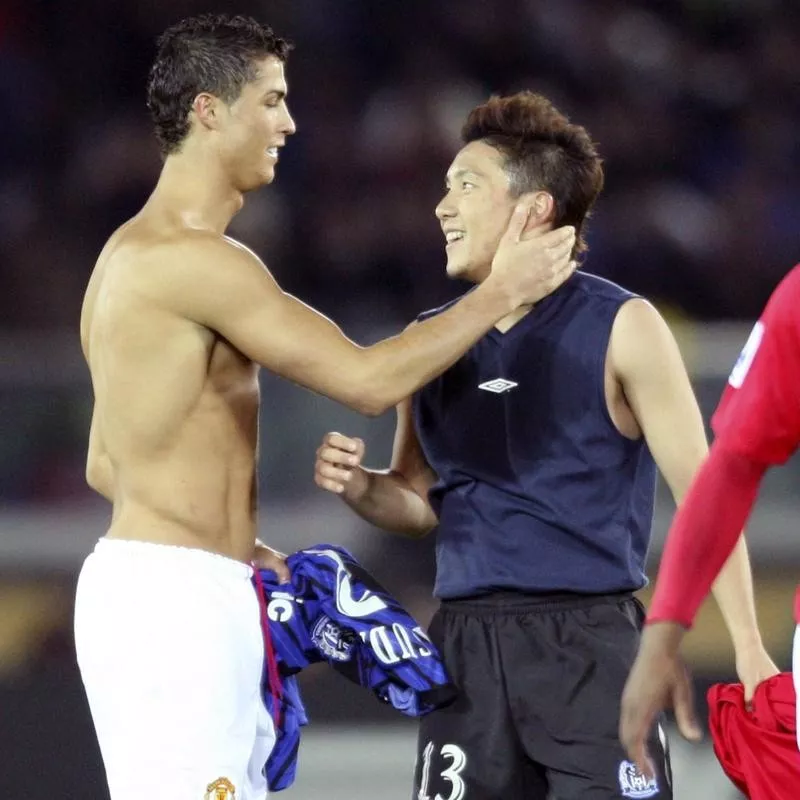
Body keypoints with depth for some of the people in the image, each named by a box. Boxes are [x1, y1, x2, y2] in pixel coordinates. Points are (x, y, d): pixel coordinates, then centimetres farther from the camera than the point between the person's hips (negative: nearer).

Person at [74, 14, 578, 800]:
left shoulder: (136, 253, 18)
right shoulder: (194, 260, -16)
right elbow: (369, 379, -17)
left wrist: (237, 549, 18)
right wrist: (502, 292, -7)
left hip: (183, 595, 11)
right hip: (172, 597, -11)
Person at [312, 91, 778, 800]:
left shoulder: (619, 328, -3)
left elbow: (701, 493, -3)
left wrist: (748, 646, -9)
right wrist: (360, 489, -3)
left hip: (589, 642, -4)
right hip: (466, 644, 5)